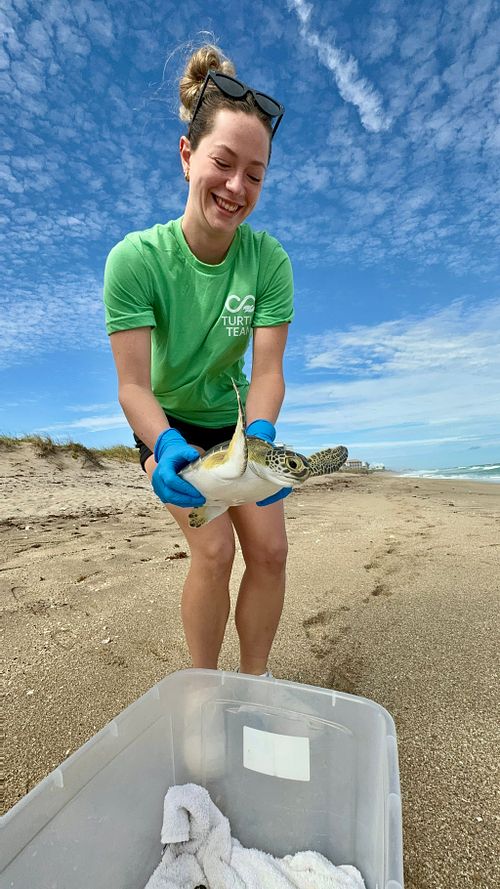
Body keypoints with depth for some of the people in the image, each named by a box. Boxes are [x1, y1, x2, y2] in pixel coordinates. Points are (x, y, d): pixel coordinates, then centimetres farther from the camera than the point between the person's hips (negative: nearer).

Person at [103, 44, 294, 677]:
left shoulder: (269, 259, -15)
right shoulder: (135, 258, -22)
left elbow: (266, 370, -20)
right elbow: (133, 386, -24)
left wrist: (259, 434, -39)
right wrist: (167, 446, -42)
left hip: (239, 418, 3)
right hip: (171, 425, -2)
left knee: (269, 548, -3)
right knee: (214, 550, -14)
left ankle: (254, 680, 25)